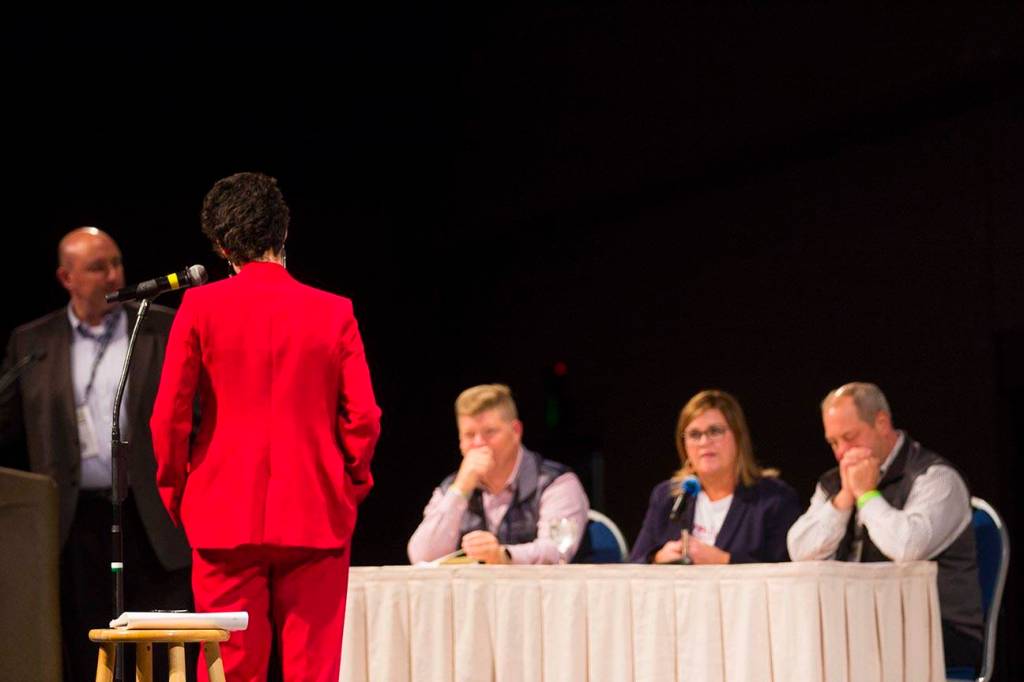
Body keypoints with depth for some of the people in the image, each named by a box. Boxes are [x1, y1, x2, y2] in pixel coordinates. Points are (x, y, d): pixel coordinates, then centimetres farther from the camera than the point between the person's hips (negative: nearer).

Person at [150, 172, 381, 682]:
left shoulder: (201, 307, -2)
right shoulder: (334, 313, 0)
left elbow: (169, 415, -2)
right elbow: (363, 417, -2)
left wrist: (174, 493, 11)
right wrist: (349, 490, 13)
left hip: (225, 517, 0)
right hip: (315, 517, 0)